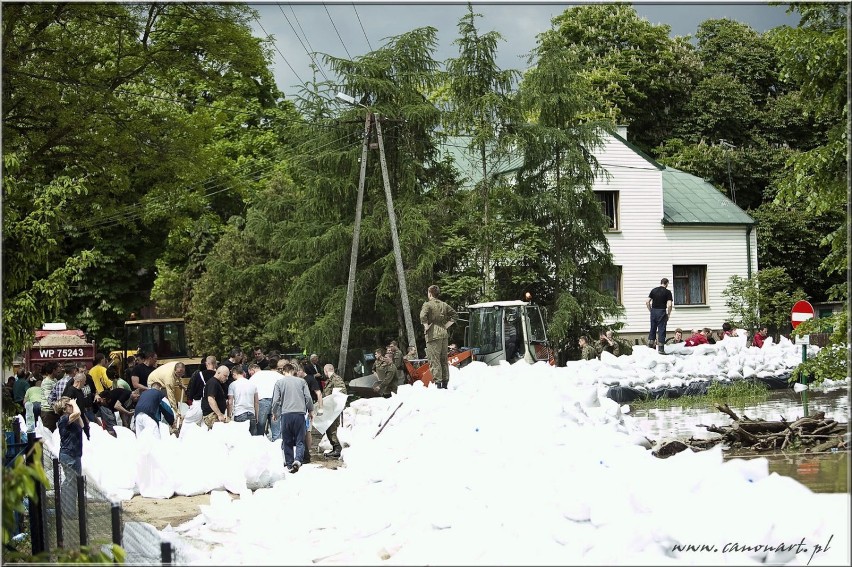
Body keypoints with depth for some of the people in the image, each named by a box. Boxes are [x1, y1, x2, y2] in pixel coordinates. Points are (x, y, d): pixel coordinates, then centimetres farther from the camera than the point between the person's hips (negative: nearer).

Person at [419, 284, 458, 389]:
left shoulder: (427, 304, -7)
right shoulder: (444, 305, 12)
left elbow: (423, 316, -23)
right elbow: (455, 315, 12)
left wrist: (426, 327, -10)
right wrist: (446, 326, 11)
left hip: (433, 335, -6)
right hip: (444, 334, 6)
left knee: (434, 360, -5)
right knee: (444, 360, 12)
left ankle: (438, 382, -11)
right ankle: (445, 383, 16)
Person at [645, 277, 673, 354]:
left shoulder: (653, 290, 6)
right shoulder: (667, 292, -5)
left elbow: (647, 302, 3)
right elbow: (669, 305, -14)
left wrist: (651, 310, 12)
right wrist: (668, 314, -2)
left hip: (653, 311, 4)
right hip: (662, 312, -4)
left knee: (653, 328, 17)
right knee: (661, 329, 1)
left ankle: (650, 344, 23)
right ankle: (661, 349, 1)